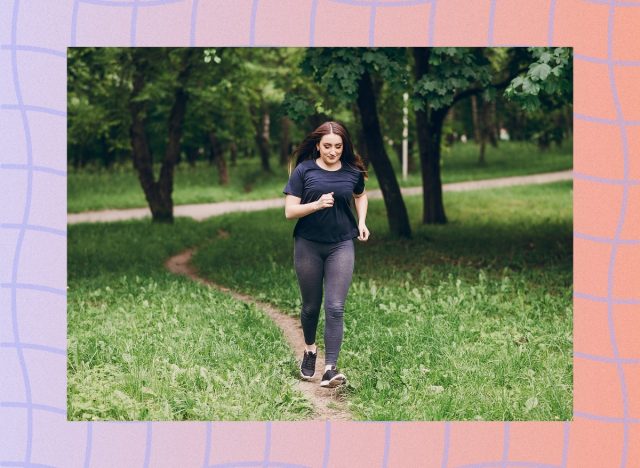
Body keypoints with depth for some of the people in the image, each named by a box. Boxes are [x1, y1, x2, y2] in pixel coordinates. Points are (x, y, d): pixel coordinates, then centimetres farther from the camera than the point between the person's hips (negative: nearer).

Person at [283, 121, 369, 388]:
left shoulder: (352, 172, 2)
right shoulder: (304, 171, -5)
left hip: (341, 245, 0)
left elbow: (360, 196, 24)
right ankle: (310, 349, 40)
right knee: (311, 306, 12)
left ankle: (330, 369, -11)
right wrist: (317, 204, -23)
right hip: (308, 245, 0)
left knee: (335, 308, -10)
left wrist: (362, 222, 8)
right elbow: (289, 211, -7)